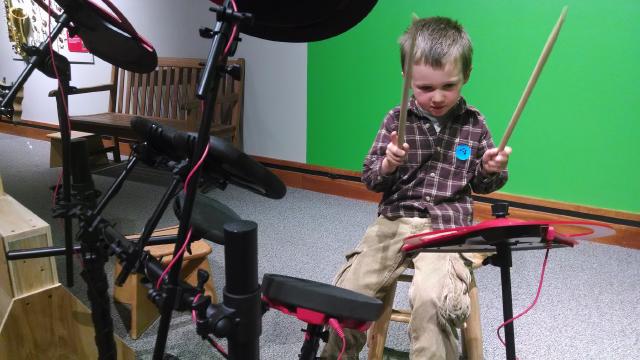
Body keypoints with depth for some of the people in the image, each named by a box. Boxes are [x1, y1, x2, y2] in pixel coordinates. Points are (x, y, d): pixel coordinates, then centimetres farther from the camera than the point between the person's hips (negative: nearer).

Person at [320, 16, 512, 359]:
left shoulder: (474, 124, 4)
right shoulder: (397, 119, 2)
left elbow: (481, 184, 14)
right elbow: (370, 179, 4)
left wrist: (491, 170, -9)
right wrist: (387, 165, -18)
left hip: (448, 227, -1)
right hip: (395, 219, 2)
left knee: (430, 299, -30)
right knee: (346, 291, -12)